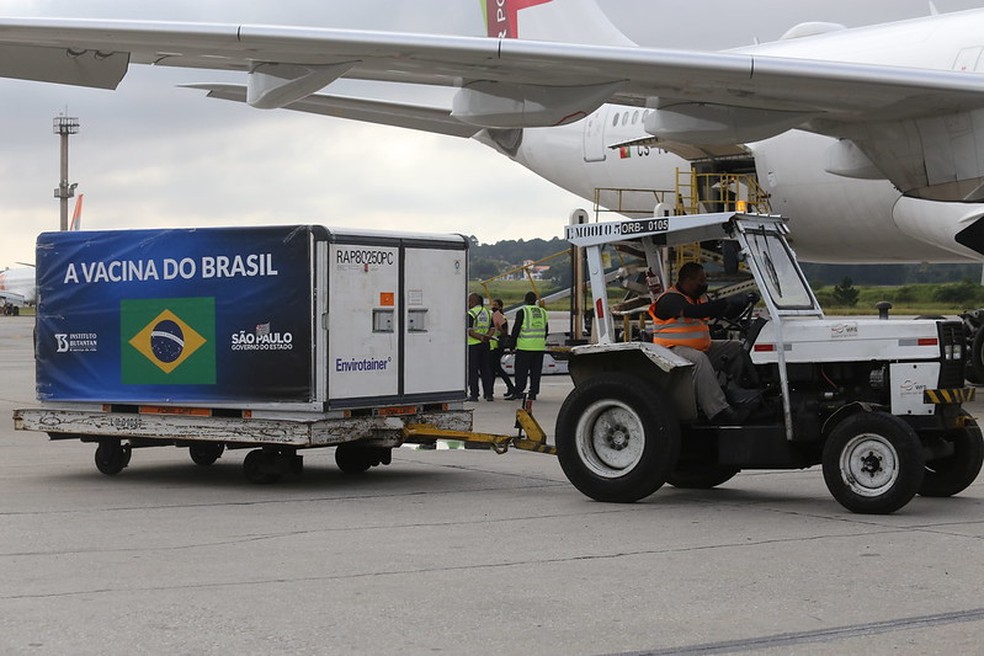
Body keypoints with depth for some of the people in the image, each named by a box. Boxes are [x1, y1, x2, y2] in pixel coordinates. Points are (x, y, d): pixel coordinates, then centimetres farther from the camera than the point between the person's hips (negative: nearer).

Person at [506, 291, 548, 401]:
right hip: (539, 346, 5)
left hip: (525, 346, -5)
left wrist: (512, 344, 0)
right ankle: (533, 393, 7)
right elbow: (545, 331, 18)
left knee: (521, 371, -2)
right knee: (536, 370, 7)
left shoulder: (522, 312, -6)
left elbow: (516, 329, -6)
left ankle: (518, 391, -5)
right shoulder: (543, 312, 12)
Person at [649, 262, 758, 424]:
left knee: (736, 348, 4)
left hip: (702, 347, 10)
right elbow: (695, 312, -32)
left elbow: (728, 313, 17)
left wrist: (744, 302, -3)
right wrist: (728, 301, -33)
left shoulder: (699, 297, 16)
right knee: (699, 359, -38)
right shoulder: (670, 299, -15)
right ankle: (718, 412, -43)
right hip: (673, 349, -10)